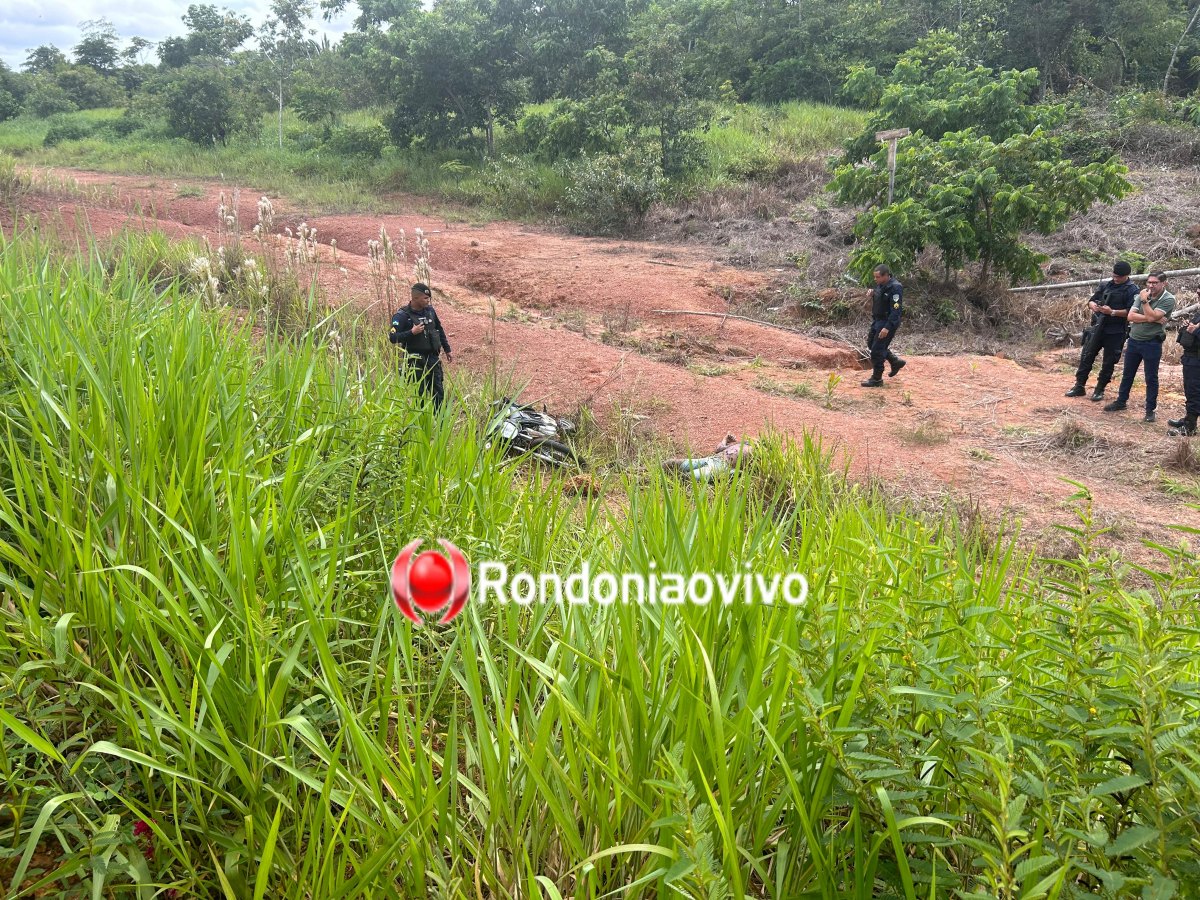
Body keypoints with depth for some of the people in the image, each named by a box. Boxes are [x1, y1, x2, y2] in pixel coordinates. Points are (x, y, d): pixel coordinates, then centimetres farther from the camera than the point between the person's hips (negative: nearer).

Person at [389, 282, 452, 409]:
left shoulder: (430, 311, 7)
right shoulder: (402, 316, -11)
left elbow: (440, 330, 21)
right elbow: (393, 337, -16)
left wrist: (447, 349, 23)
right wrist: (412, 332, -26)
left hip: (433, 358, 6)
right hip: (416, 360, -6)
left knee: (438, 393, 8)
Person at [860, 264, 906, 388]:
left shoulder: (895, 288, -22)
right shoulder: (880, 285, 5)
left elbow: (896, 310, -26)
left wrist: (887, 327, -31)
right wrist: (872, 293, 1)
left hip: (887, 323, -10)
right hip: (877, 320, 10)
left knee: (877, 350, -6)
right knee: (871, 344, 19)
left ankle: (876, 379, 7)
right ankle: (896, 362, 33)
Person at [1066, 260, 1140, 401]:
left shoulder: (1132, 290, -7)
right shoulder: (1106, 285, 8)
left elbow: (1131, 312, -14)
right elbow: (1091, 300, 13)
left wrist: (1112, 312, -24)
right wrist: (1093, 305, -10)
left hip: (1115, 333, -5)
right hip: (1097, 328, 5)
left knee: (1109, 363, 4)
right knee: (1086, 356, 6)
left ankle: (1100, 390, 15)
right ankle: (1079, 386, 14)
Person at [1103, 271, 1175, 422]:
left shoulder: (1168, 299, -11)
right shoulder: (1143, 295, 4)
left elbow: (1151, 317, -23)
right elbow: (1131, 316, -7)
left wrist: (1144, 300, -16)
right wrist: (1153, 319, -17)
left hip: (1152, 344, -5)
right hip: (1133, 340, 5)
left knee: (1151, 378, 3)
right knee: (1127, 375, 16)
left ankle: (1150, 410, 12)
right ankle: (1120, 402, 30)